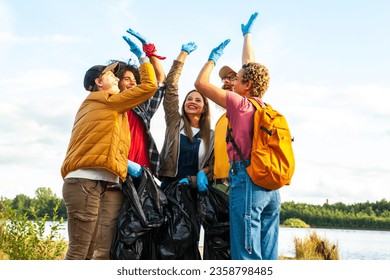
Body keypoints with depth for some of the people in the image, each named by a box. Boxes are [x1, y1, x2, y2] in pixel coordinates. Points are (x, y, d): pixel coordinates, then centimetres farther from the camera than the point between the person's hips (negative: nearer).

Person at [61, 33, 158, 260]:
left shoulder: (93, 105, 26)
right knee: (79, 252, -12)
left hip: (93, 184, 9)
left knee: (86, 253, 5)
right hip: (87, 183, -9)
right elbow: (149, 86, 0)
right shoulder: (107, 101, 0)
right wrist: (142, 56, 11)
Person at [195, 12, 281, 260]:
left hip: (247, 179, -7)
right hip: (271, 186, 7)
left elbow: (201, 83, -2)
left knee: (247, 256, -8)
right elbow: (250, 68, 28)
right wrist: (247, 34, 40)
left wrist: (214, 57, 13)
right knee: (268, 258, 7)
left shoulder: (240, 103, -4)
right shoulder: (265, 107, 14)